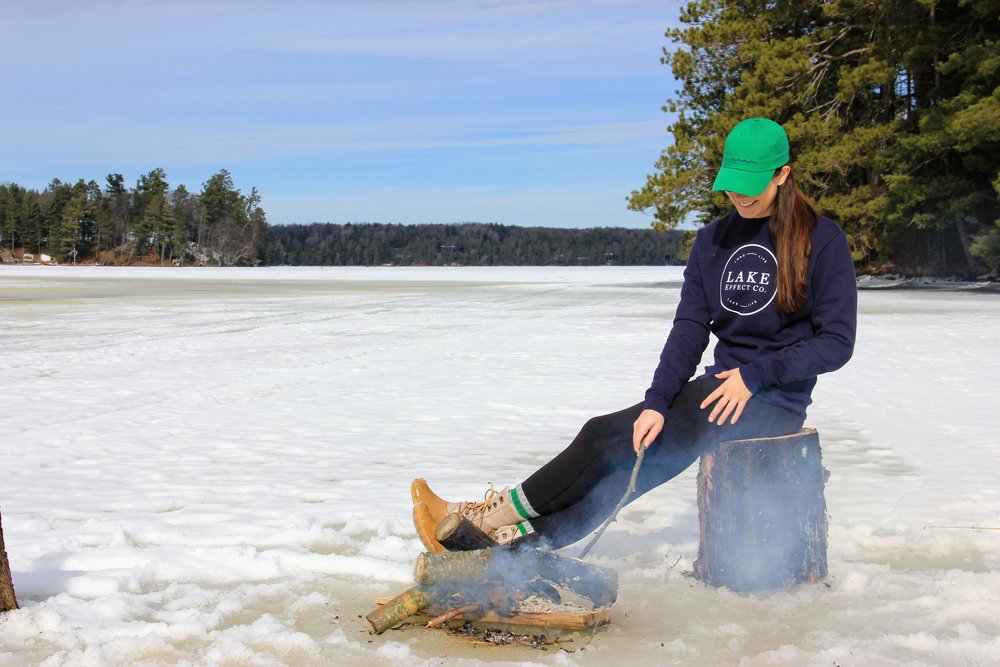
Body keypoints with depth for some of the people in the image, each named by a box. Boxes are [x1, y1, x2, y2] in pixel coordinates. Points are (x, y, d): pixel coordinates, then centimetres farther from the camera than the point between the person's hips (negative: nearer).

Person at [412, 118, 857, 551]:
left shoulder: (821, 240, -9)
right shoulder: (713, 239, 8)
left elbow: (837, 342, -9)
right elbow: (690, 329, 0)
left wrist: (755, 375, -17)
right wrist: (657, 401, -15)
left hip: (775, 400, -6)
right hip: (719, 384, 6)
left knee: (615, 439, -18)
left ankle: (495, 517, -9)